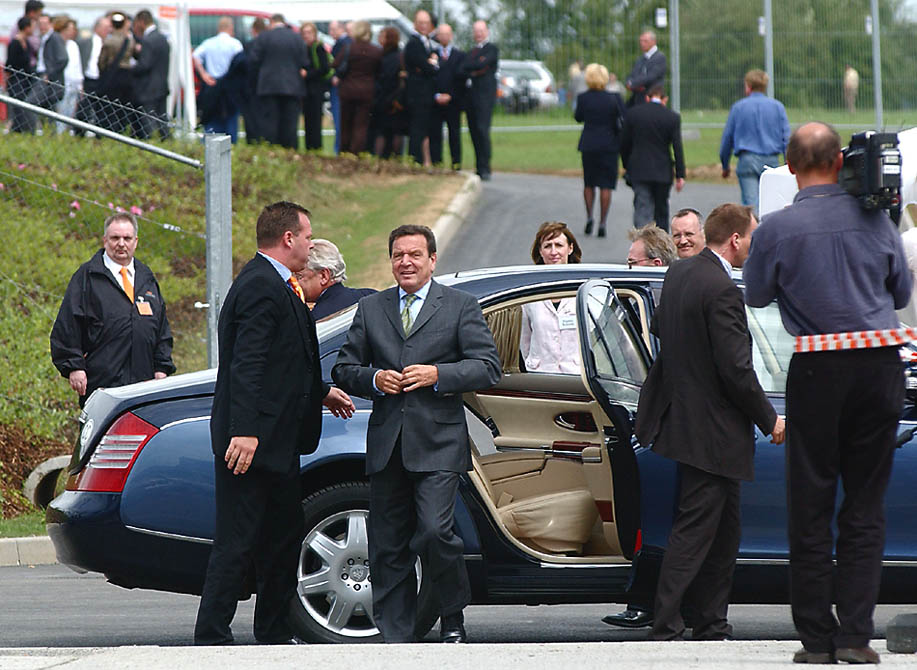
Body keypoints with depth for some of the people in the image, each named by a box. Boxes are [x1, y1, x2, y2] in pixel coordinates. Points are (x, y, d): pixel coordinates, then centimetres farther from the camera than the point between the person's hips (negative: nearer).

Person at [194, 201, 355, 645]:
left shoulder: (275, 285, 17)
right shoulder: (261, 286, -16)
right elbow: (247, 365, -24)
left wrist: (321, 392, 29)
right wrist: (244, 430, -30)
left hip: (276, 441, 11)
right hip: (253, 441, -11)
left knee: (284, 536, 16)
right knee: (238, 543, -9)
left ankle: (274, 636, 24)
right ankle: (211, 639, -7)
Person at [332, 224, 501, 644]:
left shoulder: (460, 307, 6)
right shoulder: (370, 309, 15)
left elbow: (488, 367, -1)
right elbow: (343, 370, 15)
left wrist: (438, 375, -14)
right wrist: (373, 379, -5)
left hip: (438, 444, -4)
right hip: (387, 447, 4)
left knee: (435, 533, -17)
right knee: (387, 547, 4)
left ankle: (453, 617, 4)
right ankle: (394, 637, 9)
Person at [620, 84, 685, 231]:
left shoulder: (632, 114, -1)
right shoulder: (673, 117, -4)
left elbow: (624, 143, 4)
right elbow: (677, 148, -5)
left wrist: (627, 166, 17)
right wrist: (680, 175, -2)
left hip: (639, 171, 0)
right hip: (663, 173, 0)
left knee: (642, 210, -4)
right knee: (661, 211, 15)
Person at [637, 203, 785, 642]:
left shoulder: (679, 273, 6)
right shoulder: (723, 290, -21)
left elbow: (658, 328, 20)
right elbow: (736, 370, -21)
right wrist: (769, 420, -9)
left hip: (682, 417, 10)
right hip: (711, 431, -10)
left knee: (725, 529, 17)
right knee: (694, 529, -5)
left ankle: (711, 626, 21)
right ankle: (665, 628, -4)